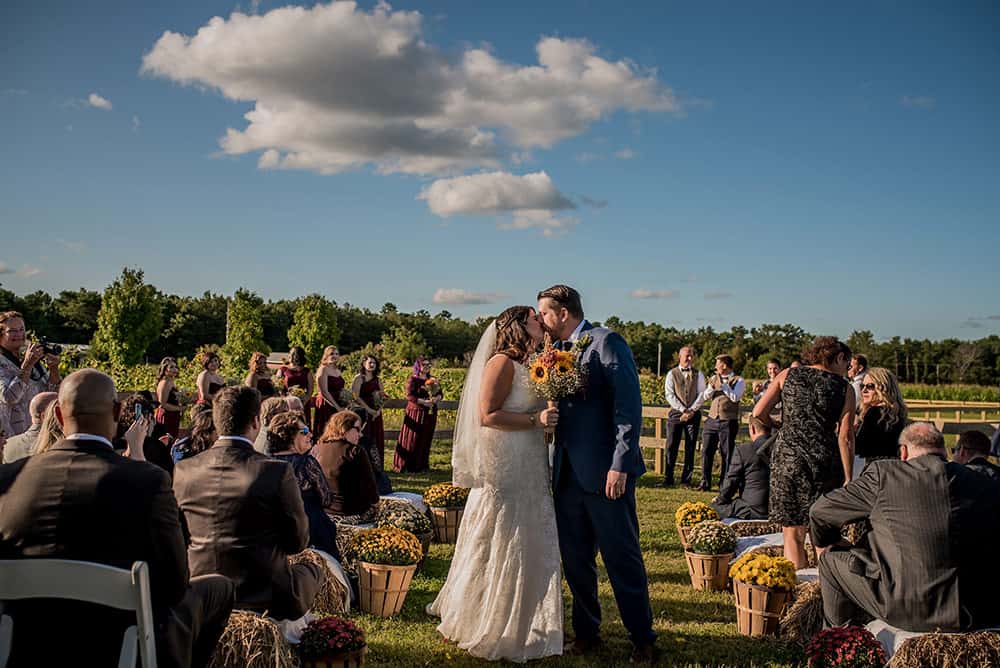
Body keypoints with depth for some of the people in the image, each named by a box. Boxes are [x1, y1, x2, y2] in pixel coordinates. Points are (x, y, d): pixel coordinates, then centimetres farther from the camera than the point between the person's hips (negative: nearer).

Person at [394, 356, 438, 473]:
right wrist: (424, 402, -21)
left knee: (426, 440, 7)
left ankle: (421, 465, 16)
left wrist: (436, 398, -11)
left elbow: (439, 393, 12)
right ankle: (405, 465, 1)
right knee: (412, 440, -4)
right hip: (415, 413, -5)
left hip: (430, 414, 5)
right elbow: (409, 395, -14)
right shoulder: (413, 379, -4)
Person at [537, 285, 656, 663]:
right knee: (575, 560, 13)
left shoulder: (605, 342, -8)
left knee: (623, 560, 3)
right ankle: (586, 632, 28)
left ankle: (642, 639, 17)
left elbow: (629, 405, -14)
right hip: (567, 474, 7)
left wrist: (620, 465, -19)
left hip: (605, 473, -7)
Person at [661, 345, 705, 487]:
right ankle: (668, 479, 1)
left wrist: (691, 410, -10)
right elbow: (669, 394, -2)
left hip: (693, 414, 1)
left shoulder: (698, 375, 9)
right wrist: (683, 410, -11)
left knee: (690, 447, 2)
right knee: (671, 446, -4)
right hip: (676, 413, -1)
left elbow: (701, 394, 2)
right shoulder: (672, 374, 6)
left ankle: (686, 479, 7)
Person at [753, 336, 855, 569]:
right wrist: (848, 480, 0)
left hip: (788, 458, 0)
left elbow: (758, 413, 1)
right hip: (825, 462, 0)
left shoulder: (788, 375, 6)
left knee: (793, 534, 6)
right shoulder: (844, 389, 2)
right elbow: (845, 438, -3)